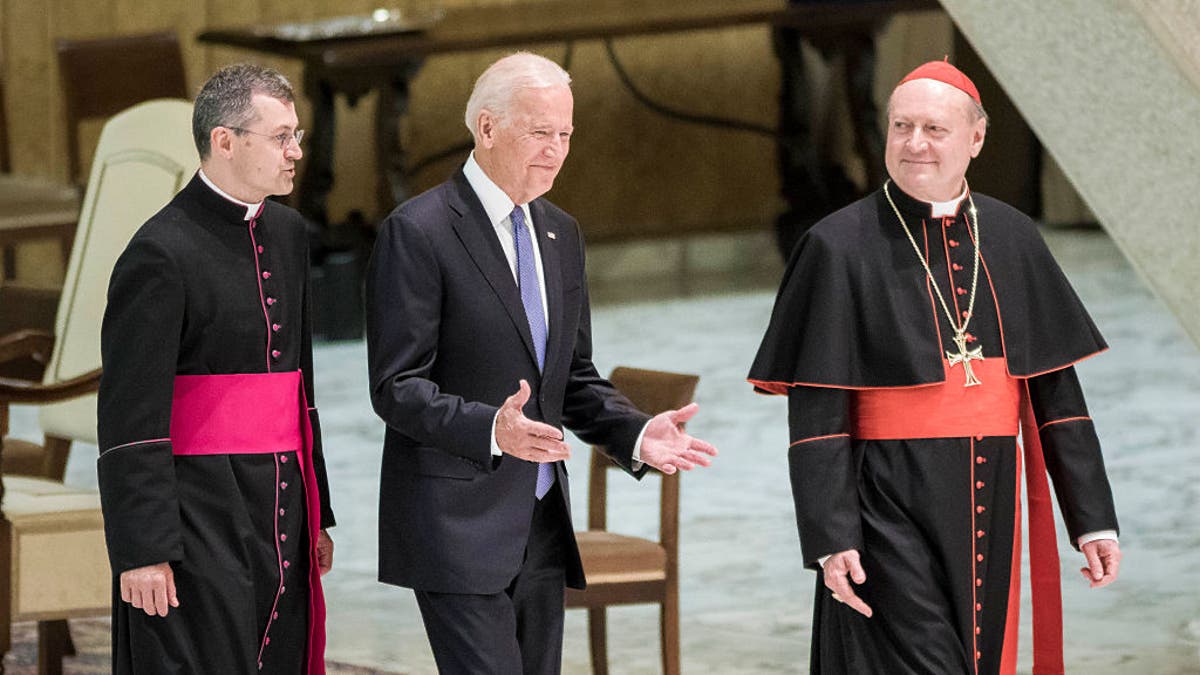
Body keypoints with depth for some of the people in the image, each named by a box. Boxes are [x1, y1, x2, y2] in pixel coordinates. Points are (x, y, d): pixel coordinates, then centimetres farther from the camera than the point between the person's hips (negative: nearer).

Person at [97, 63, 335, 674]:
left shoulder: (287, 233, 14)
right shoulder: (161, 254, -12)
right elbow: (130, 417, -14)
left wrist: (316, 513, 21)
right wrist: (141, 551, -17)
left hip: (280, 515, 8)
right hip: (200, 525, -8)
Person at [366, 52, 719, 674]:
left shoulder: (561, 234, 15)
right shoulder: (417, 232, -10)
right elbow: (398, 387, -14)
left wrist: (636, 435, 0)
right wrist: (492, 430, -30)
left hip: (541, 526, 8)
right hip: (458, 527, -8)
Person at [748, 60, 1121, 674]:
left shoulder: (1012, 239, 7)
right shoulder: (840, 247, -7)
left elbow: (1056, 390, 9)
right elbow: (816, 415, -9)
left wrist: (1092, 519, 5)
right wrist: (830, 539, -17)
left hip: (988, 507, 5)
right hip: (889, 508, -5)